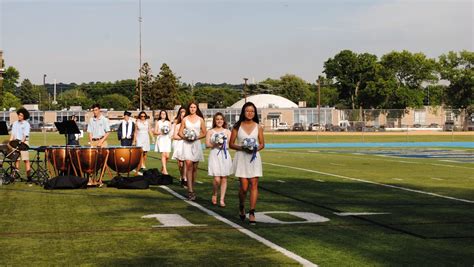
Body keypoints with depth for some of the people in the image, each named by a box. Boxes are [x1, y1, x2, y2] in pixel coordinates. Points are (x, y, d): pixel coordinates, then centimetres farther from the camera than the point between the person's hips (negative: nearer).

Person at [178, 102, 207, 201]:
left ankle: (192, 188, 22)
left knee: (194, 167, 7)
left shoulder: (200, 119, 6)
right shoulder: (185, 119, 6)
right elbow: (180, 132, 7)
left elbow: (204, 133, 7)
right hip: (187, 144, -2)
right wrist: (185, 137, -11)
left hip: (196, 143, 2)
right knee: (188, 165, -14)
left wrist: (197, 137, -10)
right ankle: (190, 191, -18)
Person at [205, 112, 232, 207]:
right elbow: (207, 144, -1)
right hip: (215, 155, -2)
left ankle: (222, 199, 8)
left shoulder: (227, 132, 10)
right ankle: (214, 194, 16)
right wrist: (215, 144, -15)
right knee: (217, 179, -11)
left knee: (224, 179, 0)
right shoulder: (210, 131, 6)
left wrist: (224, 144, -12)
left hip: (225, 155, 2)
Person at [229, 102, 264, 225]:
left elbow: (262, 144, 11)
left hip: (254, 157, 1)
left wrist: (256, 148, -10)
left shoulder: (258, 127, 5)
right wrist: (241, 148, -14)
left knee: (254, 184, -6)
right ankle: (241, 207, 24)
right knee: (244, 186, -5)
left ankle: (252, 213, -1)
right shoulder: (237, 126, 1)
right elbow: (231, 144, 3)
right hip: (241, 158, -1)